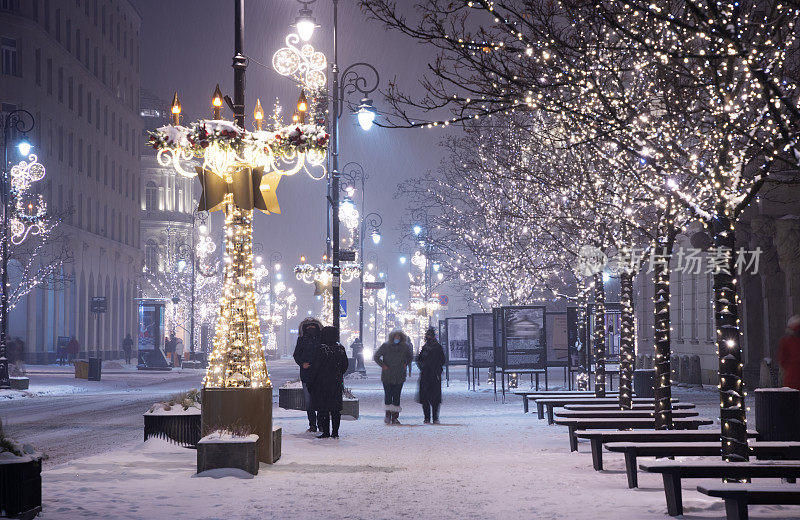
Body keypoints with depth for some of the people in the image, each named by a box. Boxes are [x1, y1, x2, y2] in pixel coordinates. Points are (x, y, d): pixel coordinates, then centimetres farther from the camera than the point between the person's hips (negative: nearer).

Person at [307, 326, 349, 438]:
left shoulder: (321, 349, -15)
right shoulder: (340, 349, 2)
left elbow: (314, 367, -12)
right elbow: (345, 366, 11)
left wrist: (309, 382, -3)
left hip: (322, 383, -5)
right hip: (337, 383, 5)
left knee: (323, 408, 2)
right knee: (336, 409, 9)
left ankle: (325, 432, 1)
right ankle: (335, 432, 11)